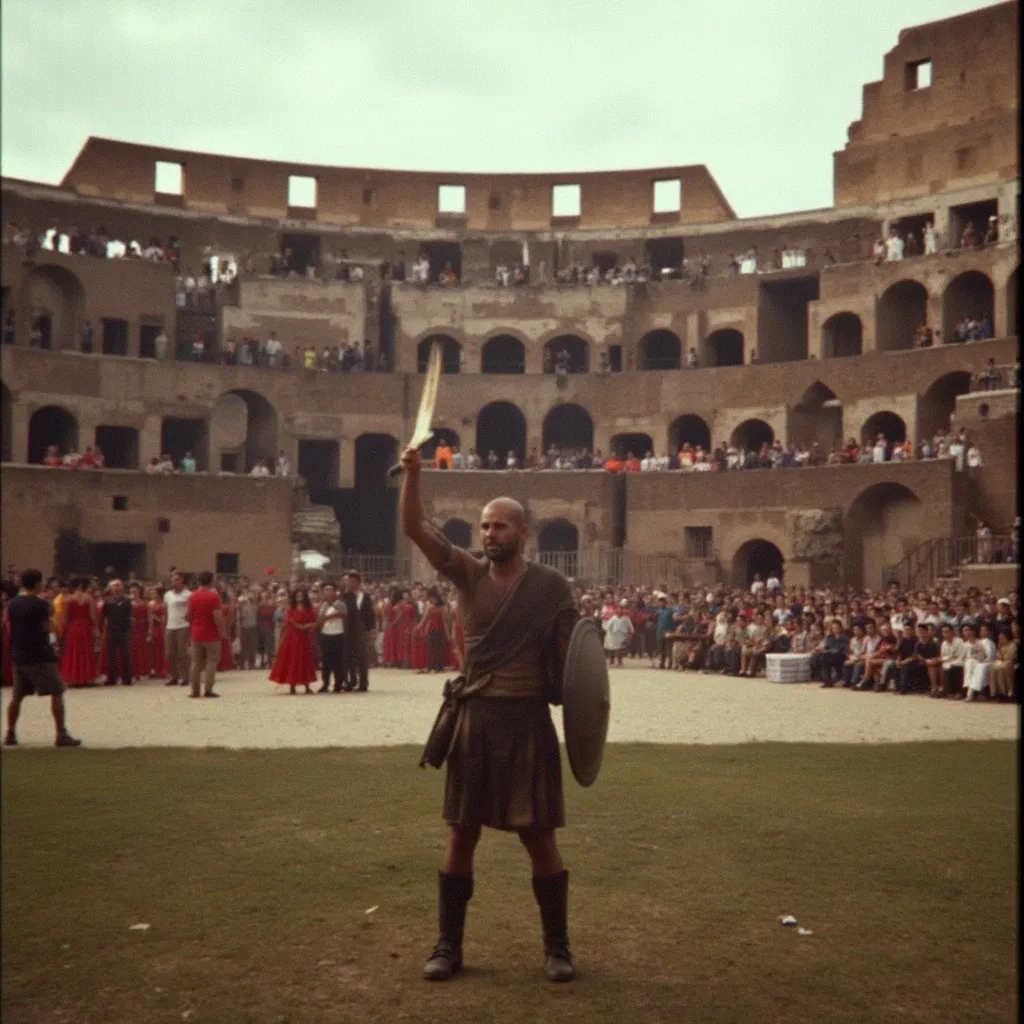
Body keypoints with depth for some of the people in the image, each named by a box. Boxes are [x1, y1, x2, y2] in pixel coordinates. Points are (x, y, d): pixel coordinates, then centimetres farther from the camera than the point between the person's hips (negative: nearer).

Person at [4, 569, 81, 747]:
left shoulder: (11, 604, 7)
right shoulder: (41, 604, -12)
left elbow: (9, 628, 12)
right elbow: (46, 630, -10)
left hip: (18, 655, 7)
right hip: (40, 655, -7)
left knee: (17, 695, 17)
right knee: (57, 693, -2)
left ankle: (10, 734, 17)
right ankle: (61, 734, -8)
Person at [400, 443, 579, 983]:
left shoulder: (552, 586, -4)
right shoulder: (469, 573, 1)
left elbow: (571, 656, -1)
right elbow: (415, 529, -7)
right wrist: (412, 474, -20)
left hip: (527, 719, -2)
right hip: (473, 716, 2)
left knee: (538, 837, 5)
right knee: (461, 834, 10)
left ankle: (557, 947, 19)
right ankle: (448, 945, 22)